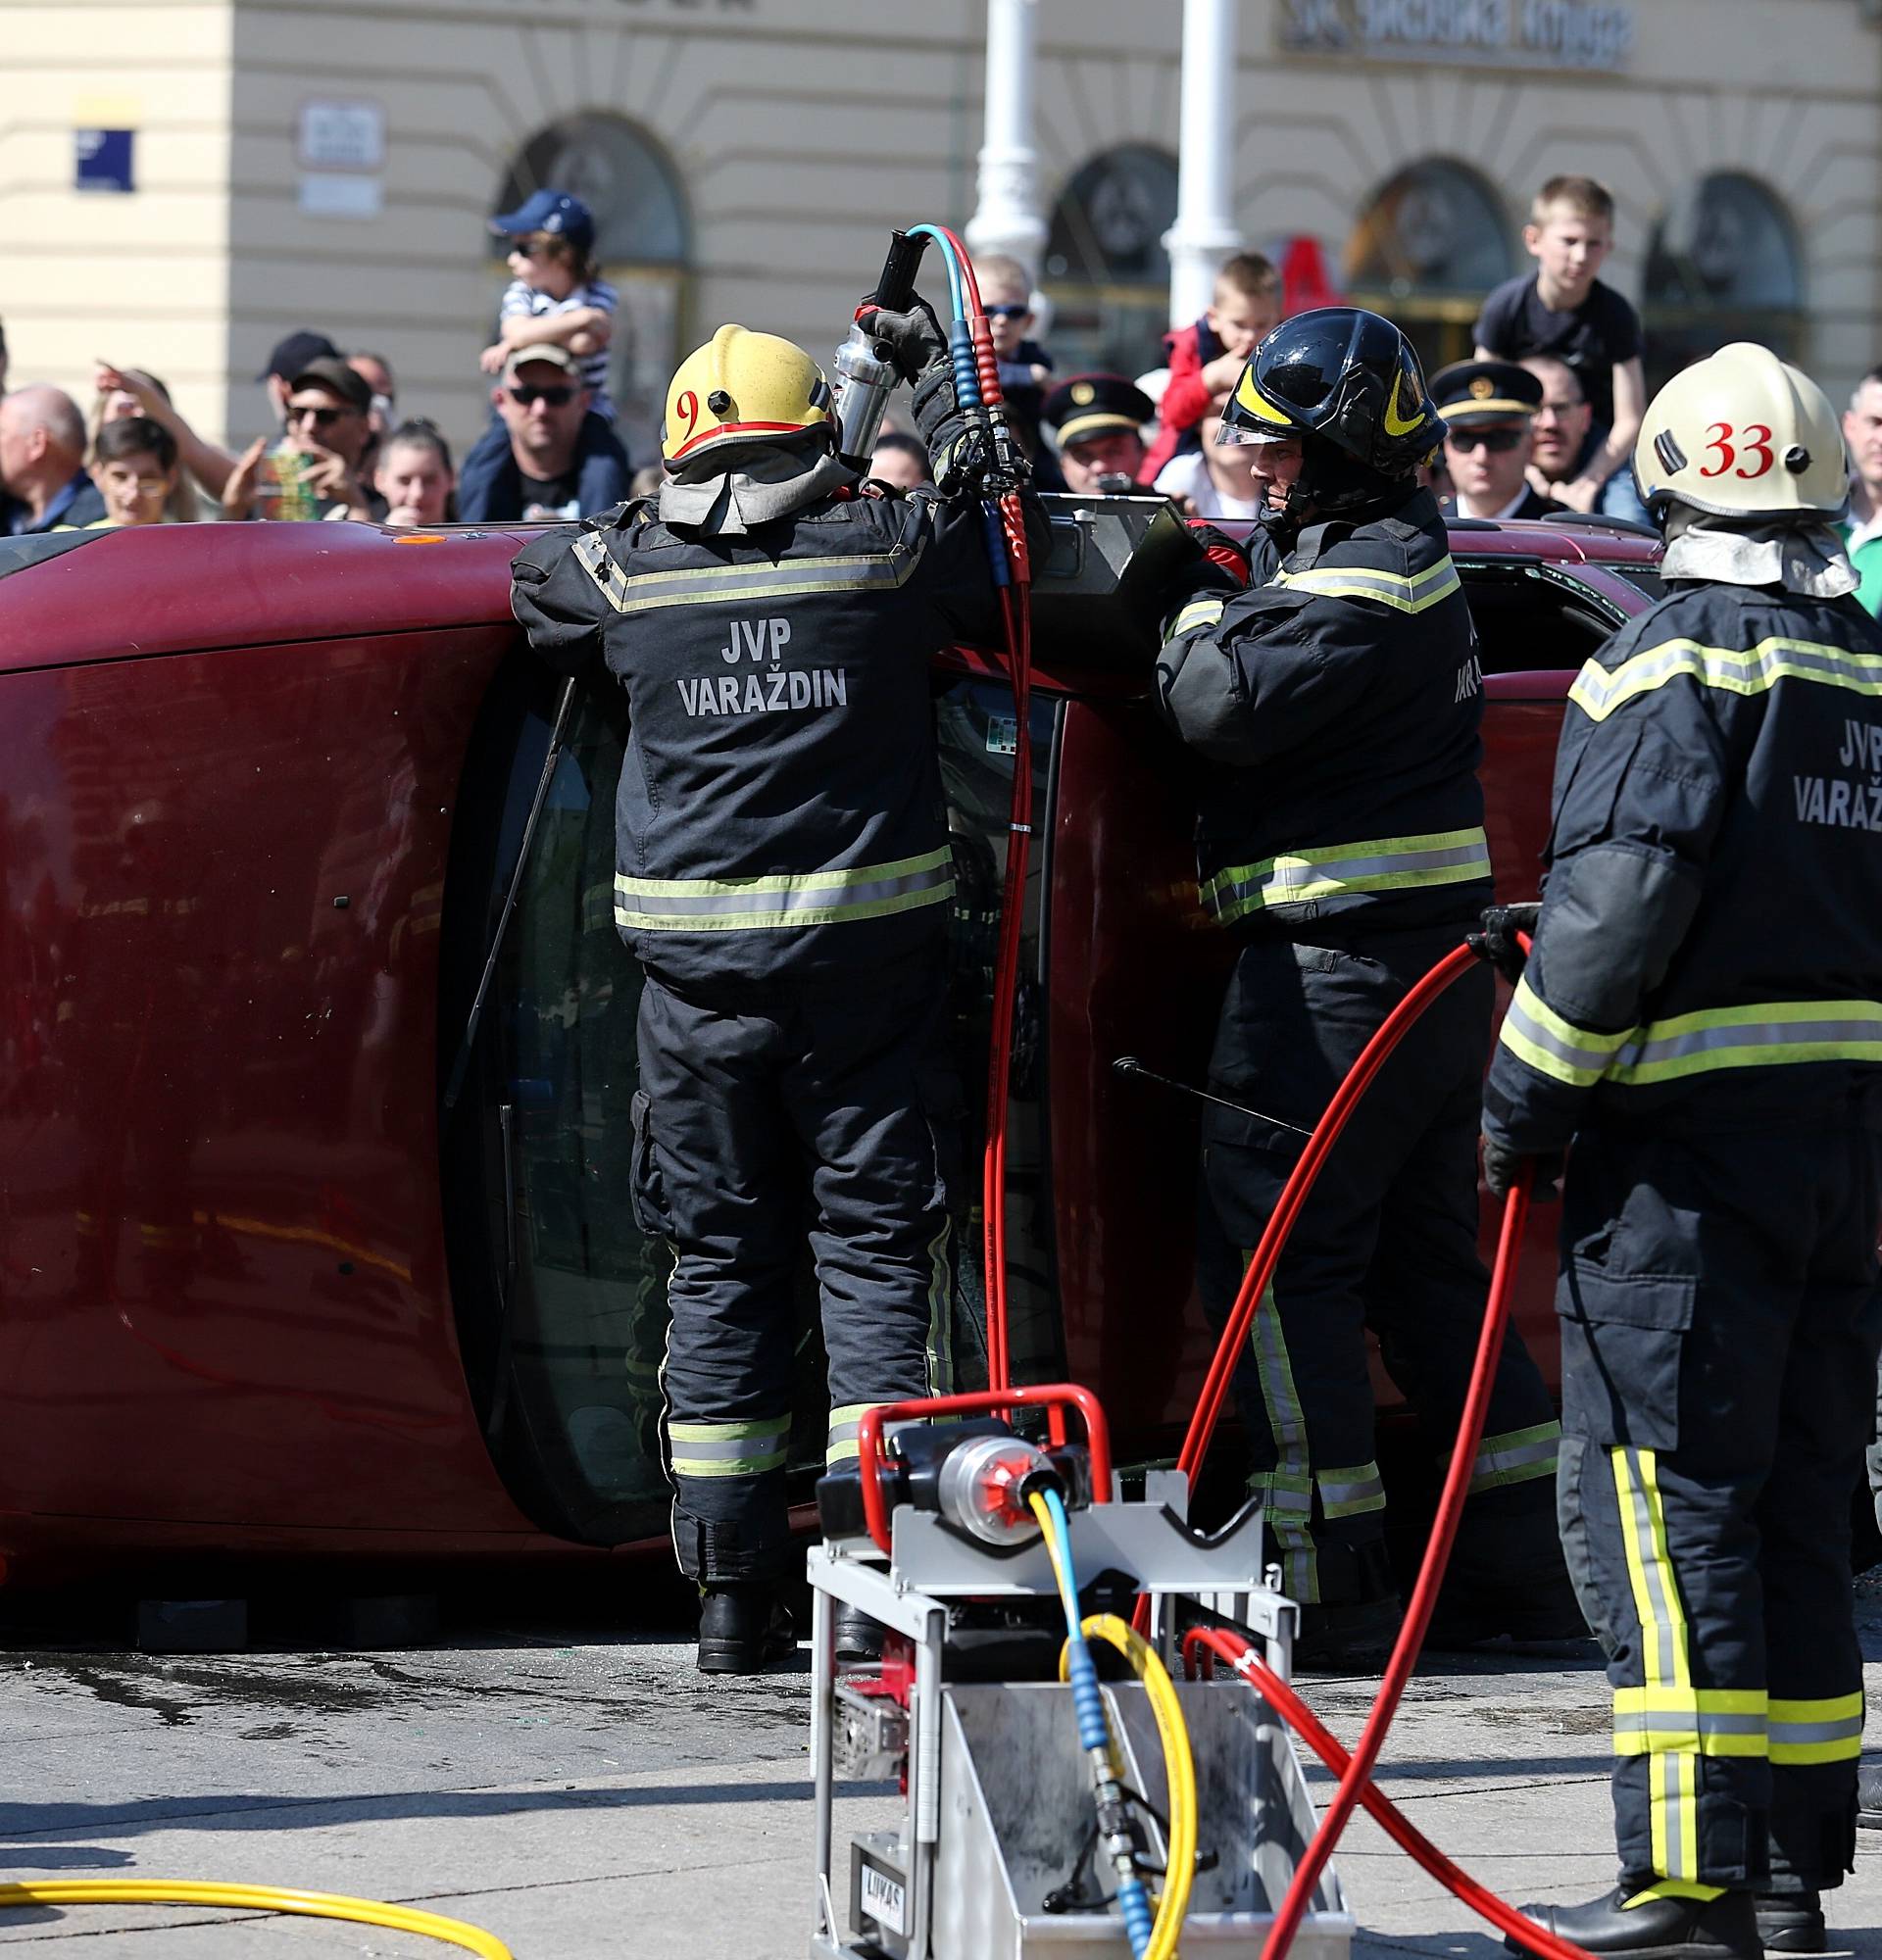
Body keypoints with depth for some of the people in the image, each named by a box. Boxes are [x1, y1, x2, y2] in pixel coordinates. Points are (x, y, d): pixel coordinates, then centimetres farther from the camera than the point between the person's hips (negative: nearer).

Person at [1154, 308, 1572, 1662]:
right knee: (1425, 1268, 15)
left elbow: (1228, 706, -23)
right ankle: (1520, 1567, 16)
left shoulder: (1370, 583, -15)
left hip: (1341, 965, -10)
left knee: (1273, 1259, -6)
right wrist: (1221, 641, 3)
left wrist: (1200, 630, -4)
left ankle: (1330, 1586, -7)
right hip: (1433, 971, 10)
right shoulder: (1402, 560, 19)